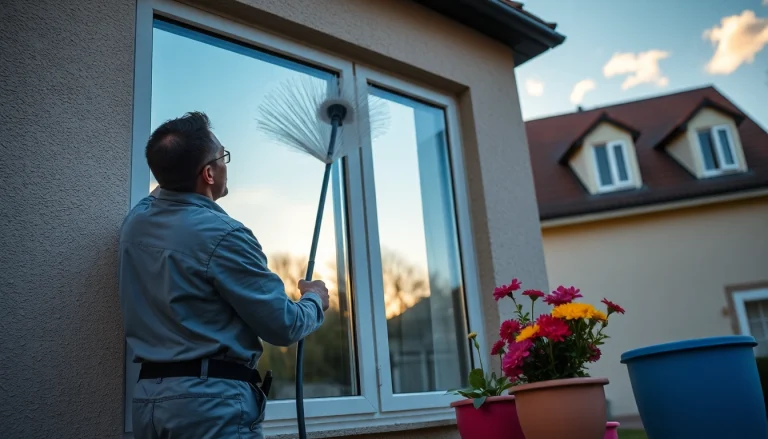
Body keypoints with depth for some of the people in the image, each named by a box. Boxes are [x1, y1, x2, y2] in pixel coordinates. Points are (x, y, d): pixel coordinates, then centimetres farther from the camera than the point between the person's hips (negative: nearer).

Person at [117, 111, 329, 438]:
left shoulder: (135, 221, 5)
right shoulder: (222, 235, -18)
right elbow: (282, 326, -13)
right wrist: (315, 301, 7)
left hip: (147, 395, 8)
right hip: (211, 401, -8)